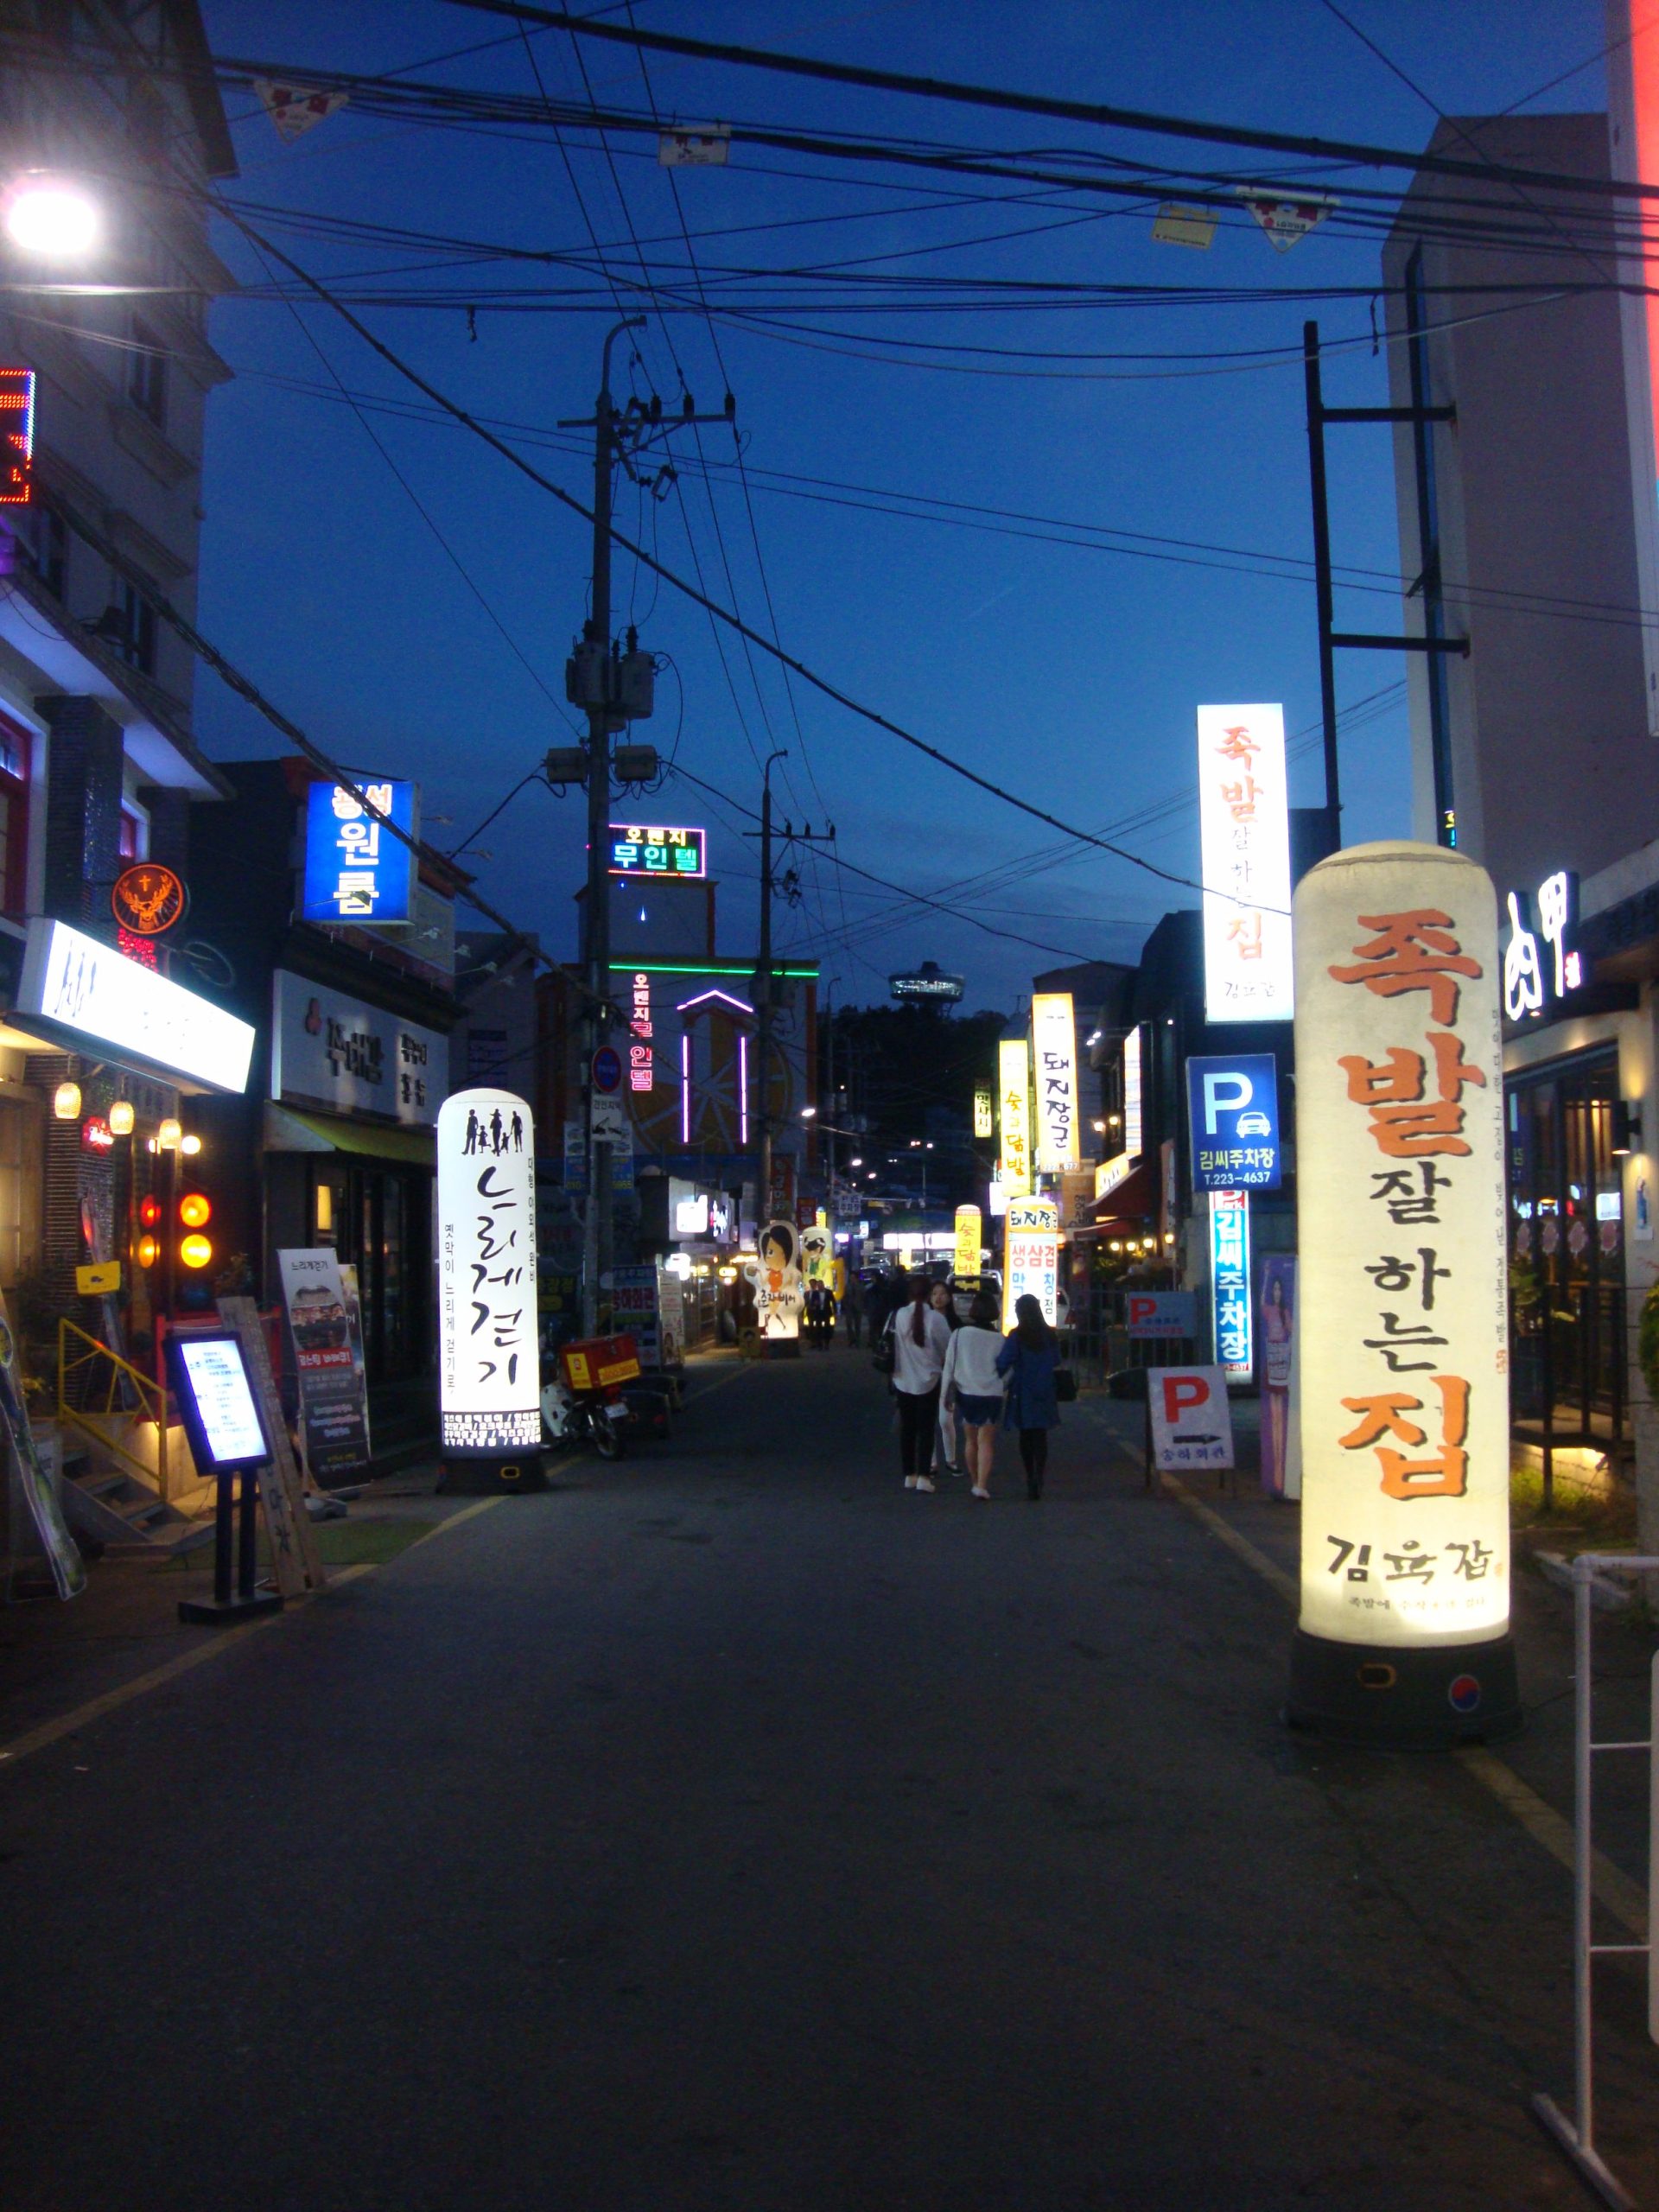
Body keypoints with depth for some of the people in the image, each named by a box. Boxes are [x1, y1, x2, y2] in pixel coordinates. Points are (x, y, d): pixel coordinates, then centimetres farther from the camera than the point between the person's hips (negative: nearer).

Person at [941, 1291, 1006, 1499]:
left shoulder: (959, 1334, -4)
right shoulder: (998, 1339, -5)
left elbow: (949, 1365, -3)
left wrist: (946, 1394, 4)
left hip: (965, 1393, 1)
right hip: (991, 1394, -1)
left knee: (970, 1440, 16)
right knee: (986, 1442, 1)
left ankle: (976, 1482, 25)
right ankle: (982, 1485, -12)